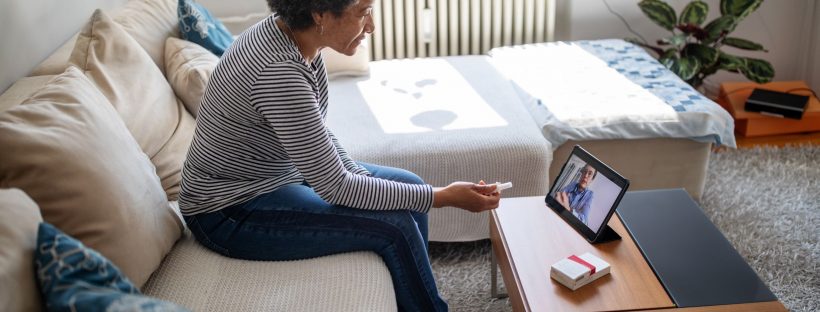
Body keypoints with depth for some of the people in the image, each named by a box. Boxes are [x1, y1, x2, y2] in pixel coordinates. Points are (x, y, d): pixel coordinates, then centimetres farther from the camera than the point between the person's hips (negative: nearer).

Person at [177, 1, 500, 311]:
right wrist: (442, 197, -23)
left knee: (409, 188, 6)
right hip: (231, 212, -9)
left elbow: (317, 135, 7)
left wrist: (361, 178, -8)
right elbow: (334, 188, -27)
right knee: (396, 225, -17)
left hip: (280, 171, 9)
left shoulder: (296, 35, -5)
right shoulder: (279, 71, -32)